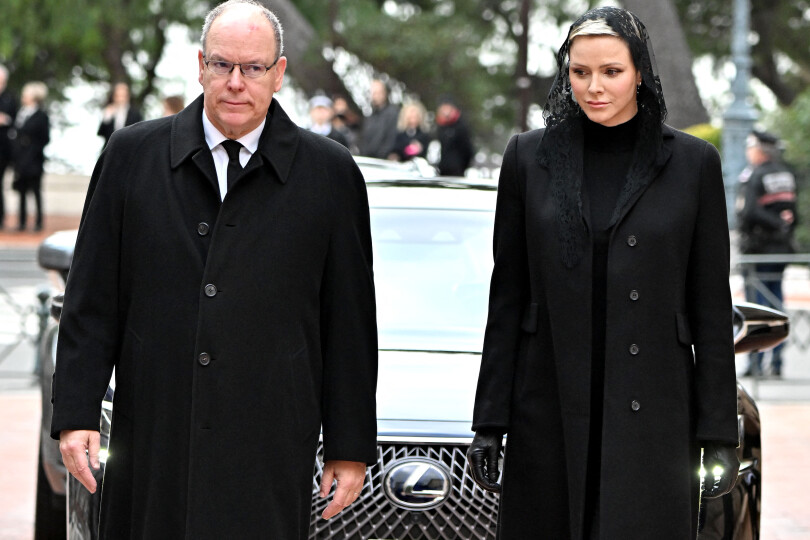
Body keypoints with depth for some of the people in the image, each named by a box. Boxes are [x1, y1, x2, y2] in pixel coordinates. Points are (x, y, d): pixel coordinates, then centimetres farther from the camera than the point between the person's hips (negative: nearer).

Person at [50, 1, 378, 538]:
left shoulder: (330, 172, 5)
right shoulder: (132, 155, 8)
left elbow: (351, 325, 5)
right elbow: (91, 304, 8)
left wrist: (350, 449, 4)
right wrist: (76, 415, 1)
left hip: (269, 458, -1)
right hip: (153, 447, 1)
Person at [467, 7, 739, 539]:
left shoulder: (693, 162, 3)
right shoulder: (529, 157, 6)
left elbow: (711, 307, 3)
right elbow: (506, 297, 7)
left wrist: (719, 433, -1)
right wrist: (489, 423, 3)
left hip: (652, 412, -1)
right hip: (550, 410, 1)